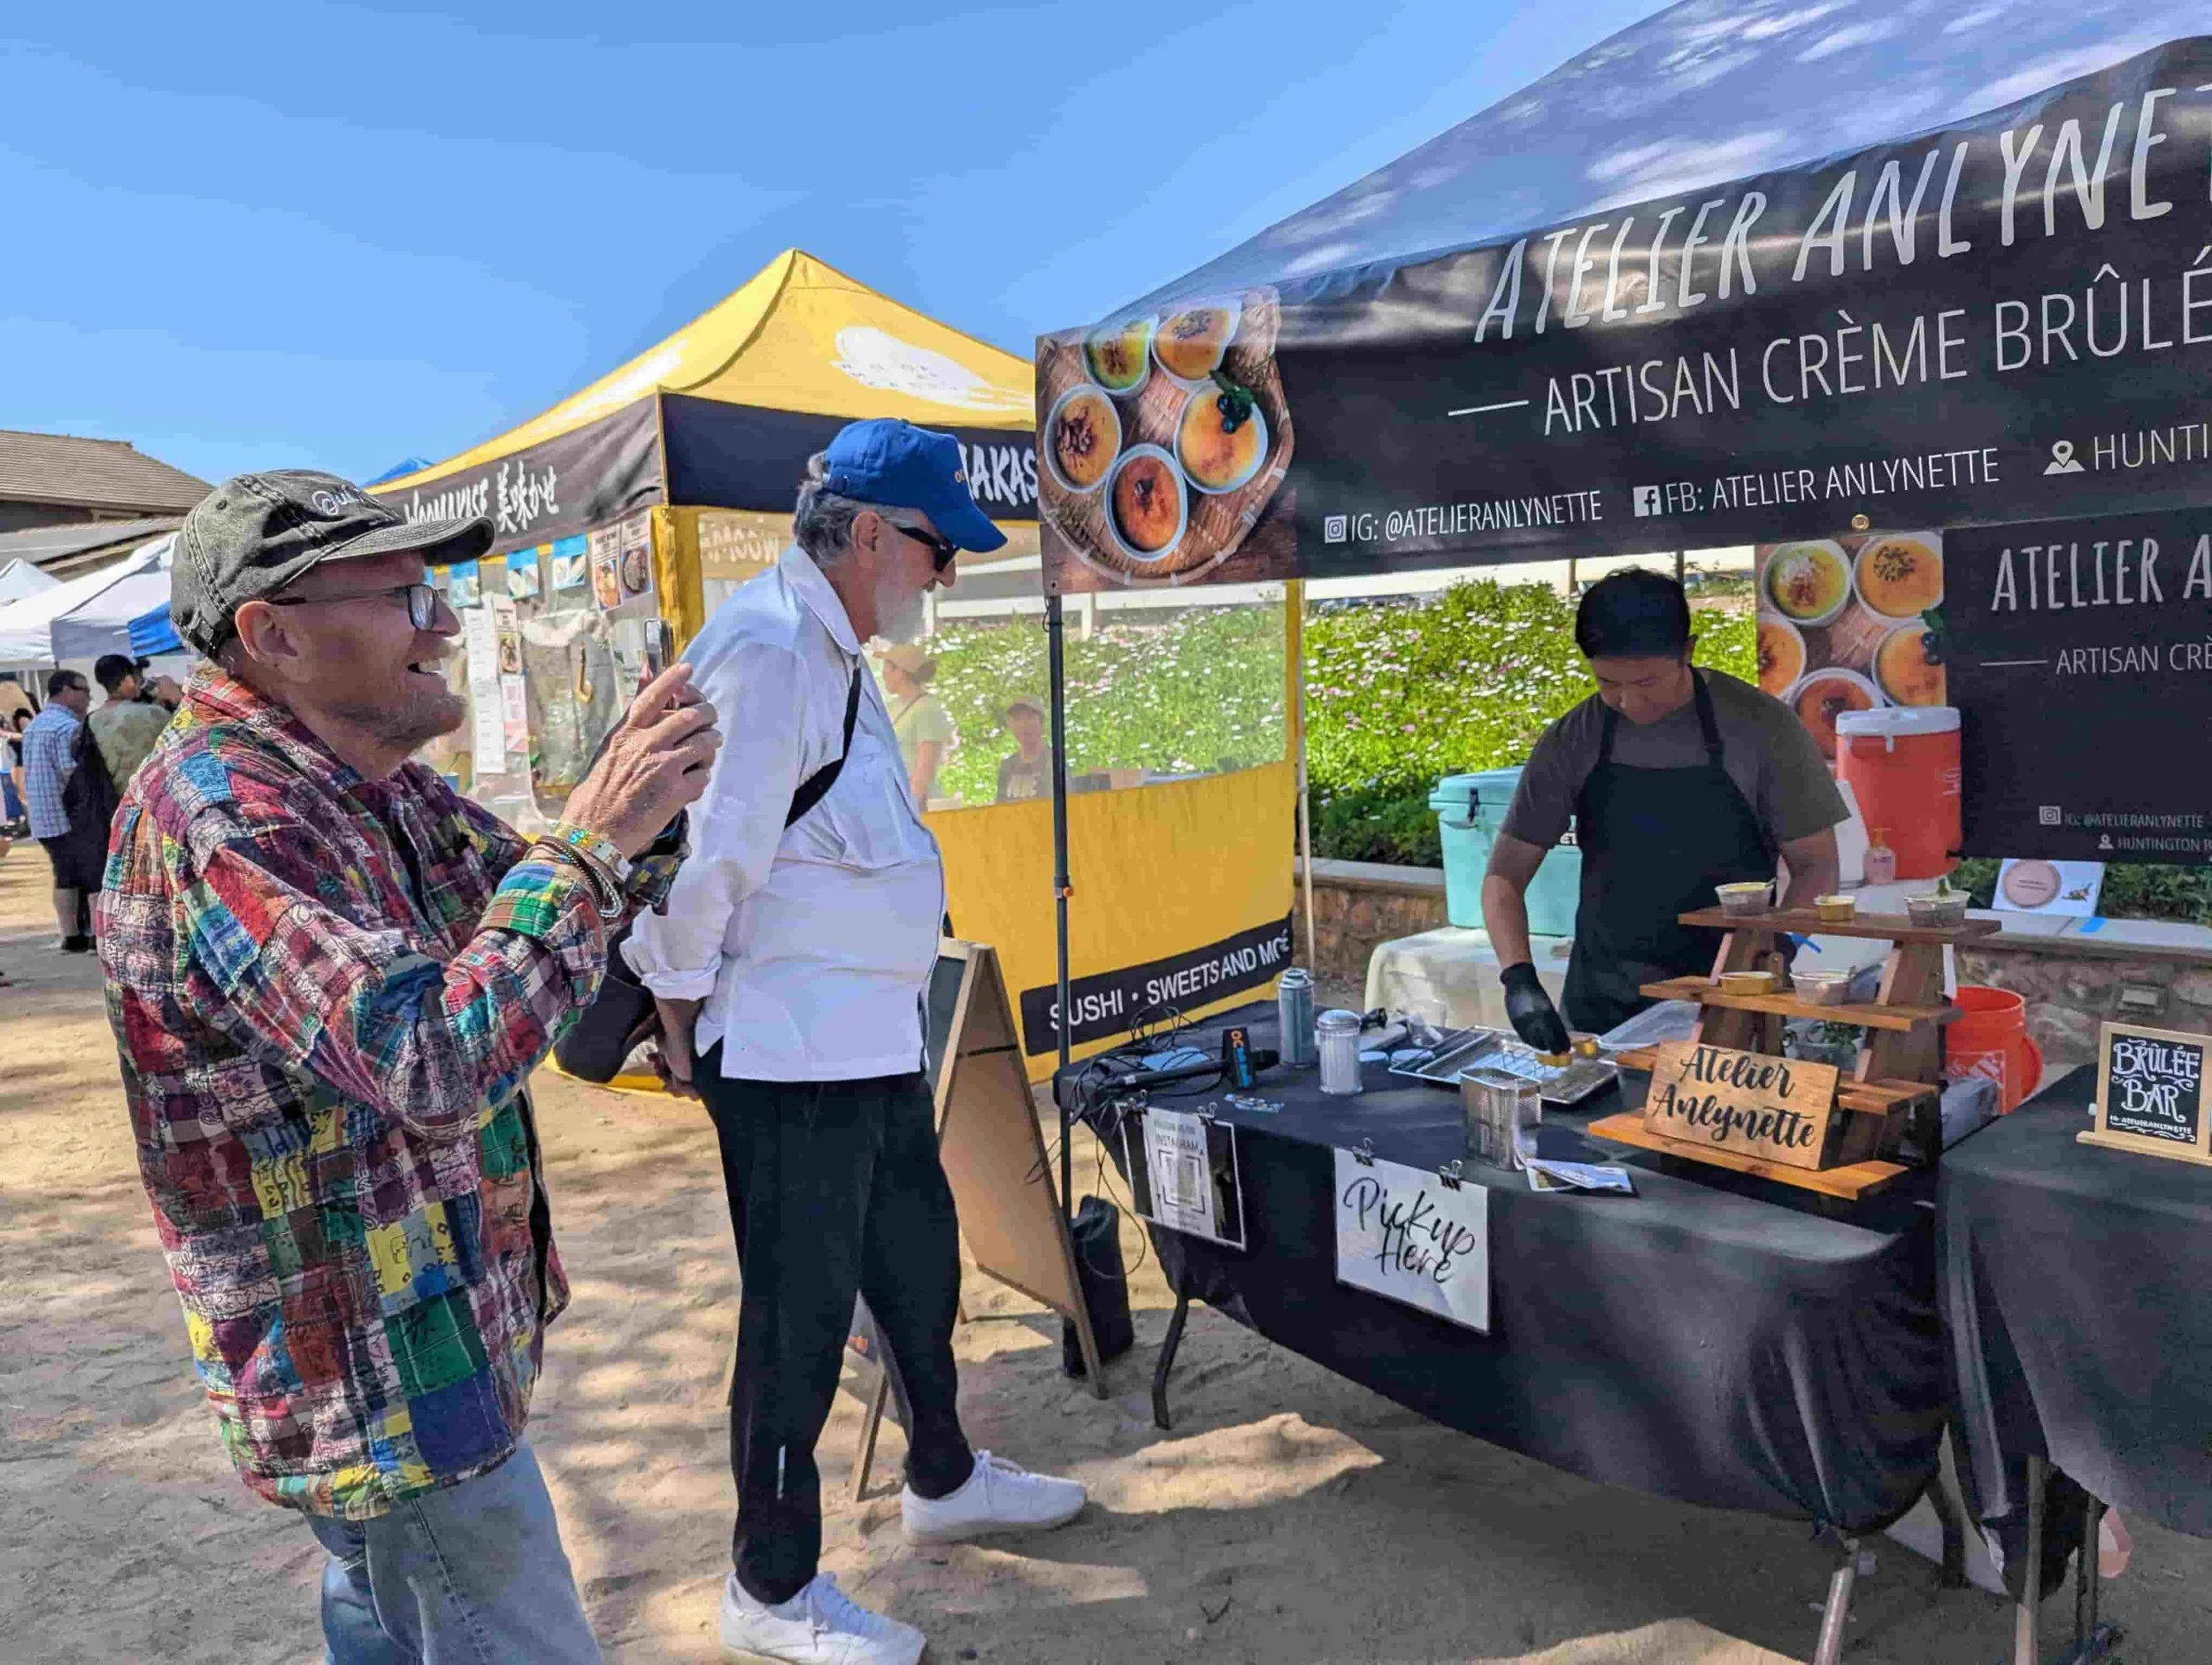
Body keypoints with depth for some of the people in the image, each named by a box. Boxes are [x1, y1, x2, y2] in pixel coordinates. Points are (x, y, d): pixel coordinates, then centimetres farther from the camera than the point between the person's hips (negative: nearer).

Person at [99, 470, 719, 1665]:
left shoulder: (376, 784, 2)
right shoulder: (216, 816, -25)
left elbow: (536, 920, 10)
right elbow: (434, 1064, -35)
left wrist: (638, 809, -9)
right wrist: (591, 840, -29)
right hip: (382, 1373, -9)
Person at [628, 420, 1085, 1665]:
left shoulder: (838, 652, 13)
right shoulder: (767, 650, -20)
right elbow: (704, 855, -21)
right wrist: (683, 1023, -10)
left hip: (873, 1044, 10)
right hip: (791, 1057, -10)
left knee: (919, 1261, 23)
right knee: (800, 1315, 5)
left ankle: (944, 1480, 46)